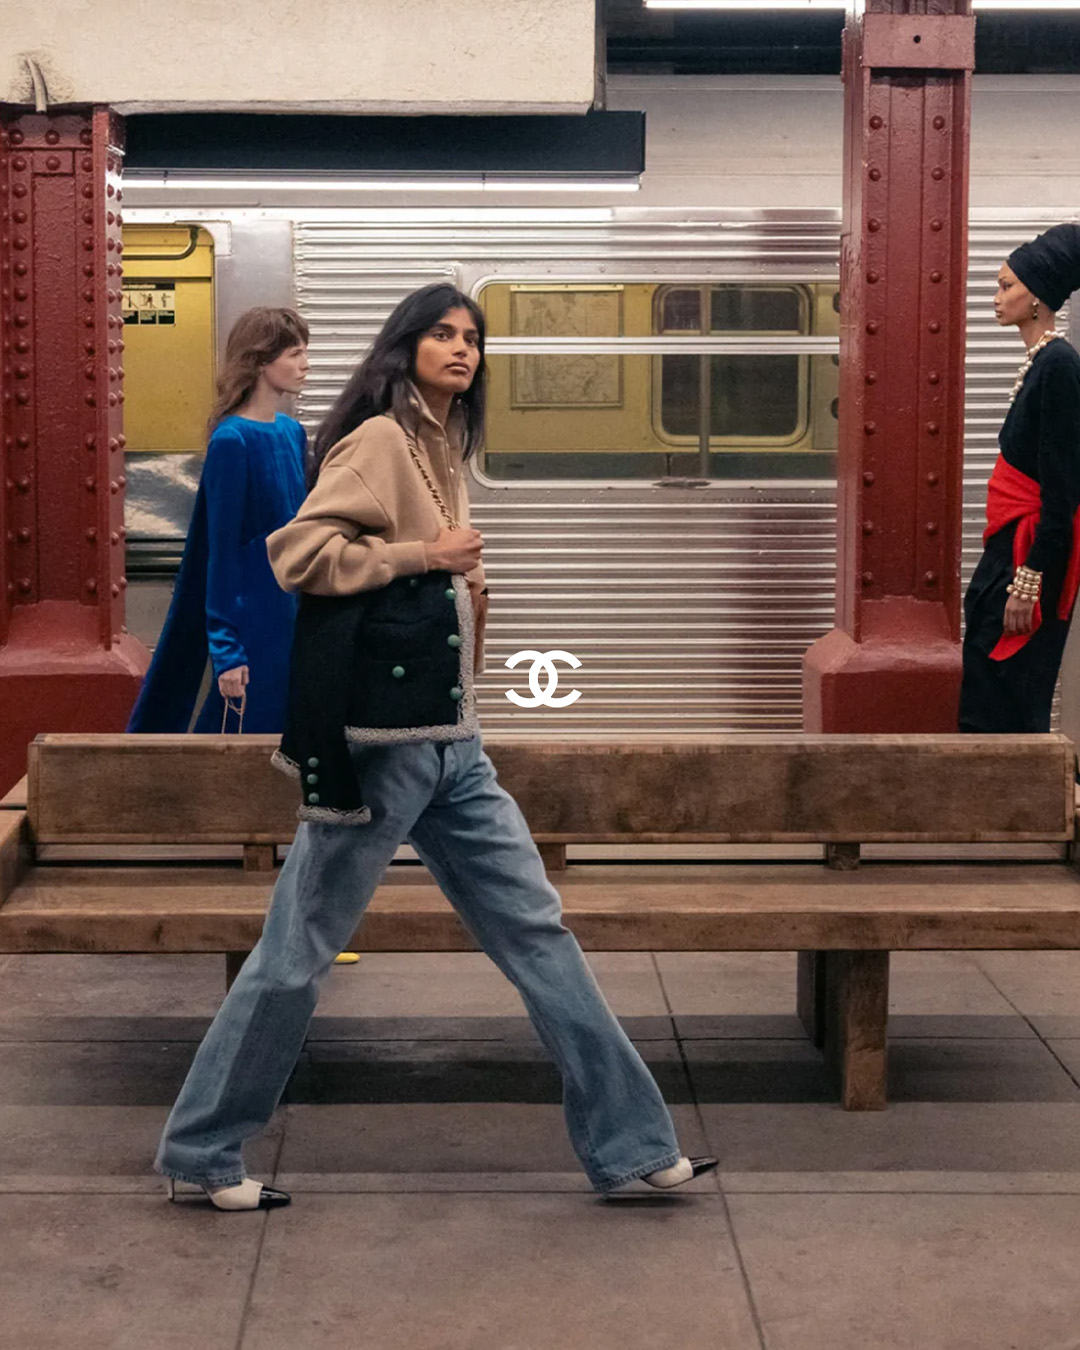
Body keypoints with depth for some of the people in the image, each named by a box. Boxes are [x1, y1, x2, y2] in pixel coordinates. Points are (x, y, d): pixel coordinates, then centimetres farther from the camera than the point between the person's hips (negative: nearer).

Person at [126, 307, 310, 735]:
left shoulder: (292, 433, 8)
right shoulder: (232, 441, -14)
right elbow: (221, 550, -15)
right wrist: (226, 649, -17)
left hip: (291, 616, 8)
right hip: (252, 622, -8)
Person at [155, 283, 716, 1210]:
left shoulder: (444, 451, 17)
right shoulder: (378, 439, -9)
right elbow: (296, 551, -19)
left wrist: (465, 576, 12)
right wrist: (420, 555, -16)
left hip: (451, 743, 9)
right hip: (381, 740, -9)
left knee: (536, 928, 7)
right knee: (303, 948, 1)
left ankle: (632, 1144, 13)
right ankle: (201, 1151, 15)